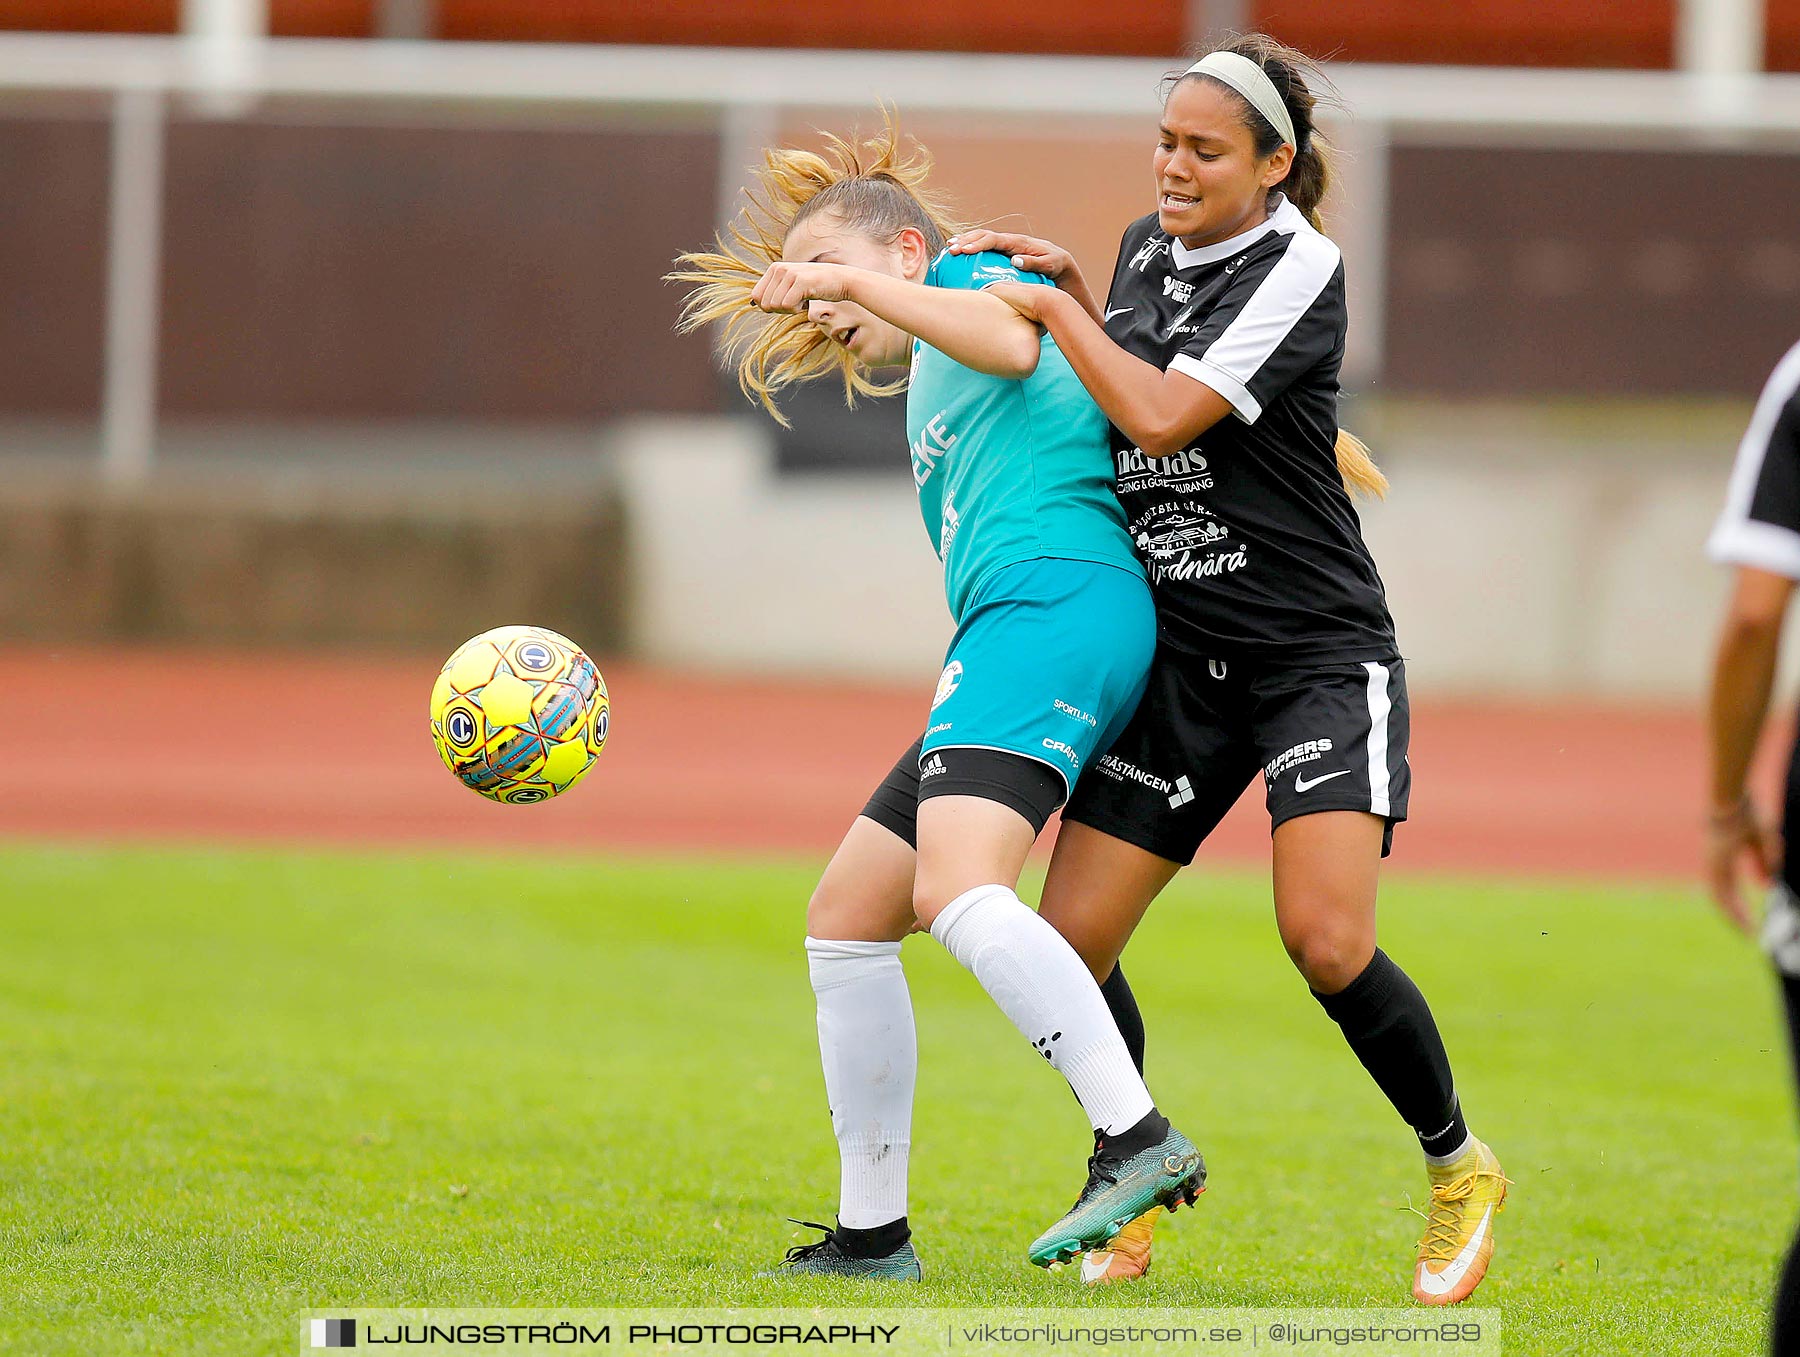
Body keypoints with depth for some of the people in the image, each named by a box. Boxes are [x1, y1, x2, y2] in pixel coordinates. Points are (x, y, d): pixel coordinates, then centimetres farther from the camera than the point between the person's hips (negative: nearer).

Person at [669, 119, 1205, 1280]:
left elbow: (1013, 339, -15)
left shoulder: (975, 271, 8)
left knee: (956, 889, -29)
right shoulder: (934, 394, 33)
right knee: (847, 919, 12)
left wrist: (861, 283, -14)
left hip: (1055, 608, -10)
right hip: (1009, 639, 10)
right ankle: (873, 1234, 14)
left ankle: (1140, 1142, -41)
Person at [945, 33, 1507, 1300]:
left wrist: (1055, 309, -11)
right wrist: (1066, 280, 10)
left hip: (1321, 657, -6)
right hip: (1180, 658, 6)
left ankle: (1460, 1169, 3)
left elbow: (1164, 416, -22)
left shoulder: (1302, 268, -13)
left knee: (1329, 942, -21)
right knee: (1066, 945, -4)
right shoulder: (1148, 246, 8)